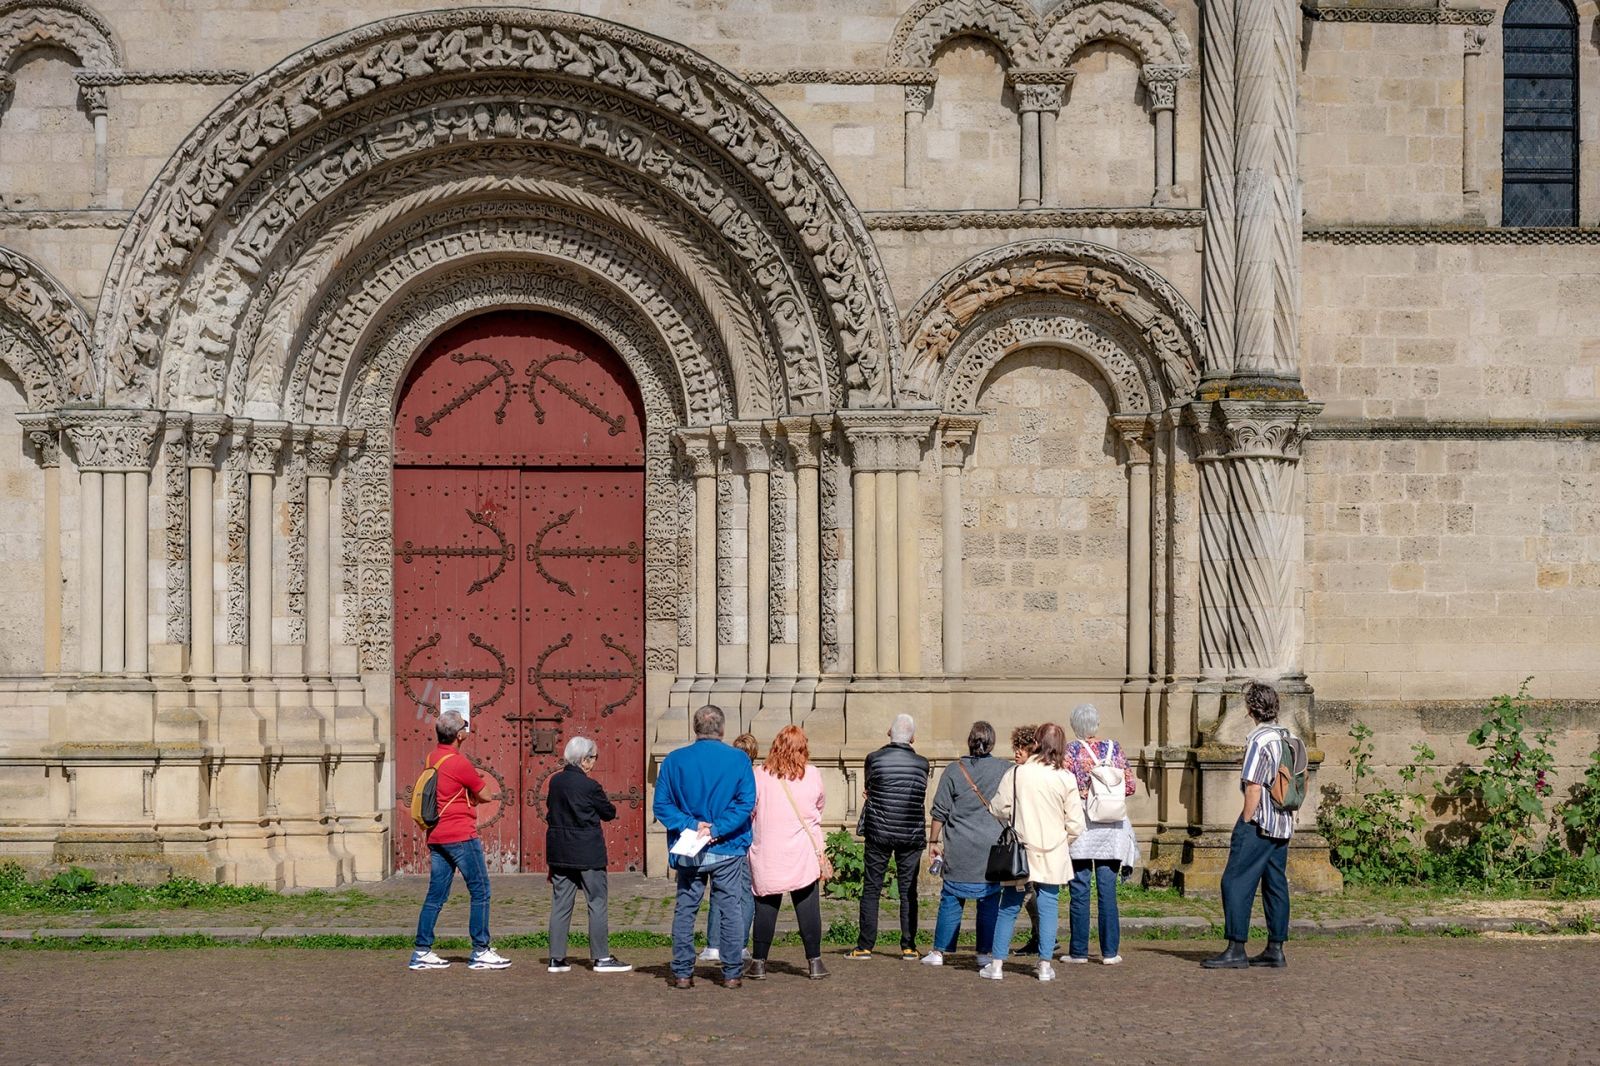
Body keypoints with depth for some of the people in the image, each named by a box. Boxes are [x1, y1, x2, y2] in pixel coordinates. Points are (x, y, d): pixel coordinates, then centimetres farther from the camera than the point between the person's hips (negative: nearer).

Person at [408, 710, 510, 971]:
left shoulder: (431, 759, 10)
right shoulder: (459, 763, -15)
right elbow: (484, 795, -5)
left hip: (436, 836, 8)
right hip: (461, 836, -8)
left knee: (436, 895, 10)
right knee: (480, 892, 0)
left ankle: (421, 952, 8)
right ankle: (480, 952, 0)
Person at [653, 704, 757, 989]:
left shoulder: (674, 760, -1)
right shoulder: (738, 759, -4)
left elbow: (661, 805, -4)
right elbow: (746, 802, -11)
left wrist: (691, 825, -10)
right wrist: (717, 829, -14)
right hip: (728, 850, -1)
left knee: (684, 910, 8)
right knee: (730, 909, 6)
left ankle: (682, 973, 7)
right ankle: (732, 973, 6)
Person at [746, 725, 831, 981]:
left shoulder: (761, 776, -4)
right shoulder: (813, 775, 0)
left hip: (767, 852, 0)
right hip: (804, 852, 0)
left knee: (765, 906, 6)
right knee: (807, 906, 5)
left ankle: (759, 962, 7)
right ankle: (814, 961, 6)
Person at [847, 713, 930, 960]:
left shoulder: (874, 759, -5)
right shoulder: (921, 763, -1)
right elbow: (924, 803, 10)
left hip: (879, 832, -1)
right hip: (911, 835, 1)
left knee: (871, 889, 5)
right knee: (908, 891, 7)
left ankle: (865, 946, 3)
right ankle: (908, 946, 5)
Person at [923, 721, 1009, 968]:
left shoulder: (954, 770, -2)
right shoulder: (1004, 769, 0)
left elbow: (940, 810, 0)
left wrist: (933, 840, 9)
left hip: (960, 847, 0)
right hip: (993, 845, 0)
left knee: (951, 898, 7)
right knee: (990, 900, 7)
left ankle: (939, 951, 9)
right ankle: (985, 952, 8)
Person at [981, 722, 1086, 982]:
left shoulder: (1016, 773, -6)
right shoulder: (1066, 779, -7)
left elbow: (999, 809, -1)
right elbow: (1075, 824, -5)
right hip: (1053, 854, 0)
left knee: (1009, 907, 9)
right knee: (1049, 906, 7)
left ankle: (997, 964, 8)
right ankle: (1045, 965, 5)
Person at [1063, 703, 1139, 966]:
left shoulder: (1071, 751, -5)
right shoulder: (1114, 749, 4)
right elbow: (1129, 786, 6)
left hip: (1080, 823, -2)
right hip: (1110, 826, 2)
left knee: (1079, 891, 2)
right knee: (1107, 890, 5)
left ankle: (1079, 950, 5)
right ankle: (1110, 951, 4)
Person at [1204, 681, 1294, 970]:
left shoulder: (1259, 740, -14)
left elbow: (1254, 787, -17)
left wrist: (1246, 823, -11)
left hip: (1259, 822, -9)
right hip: (1283, 822, 9)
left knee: (1236, 882, -5)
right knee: (1275, 884, 10)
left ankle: (1236, 949, -8)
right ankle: (1275, 949, 11)